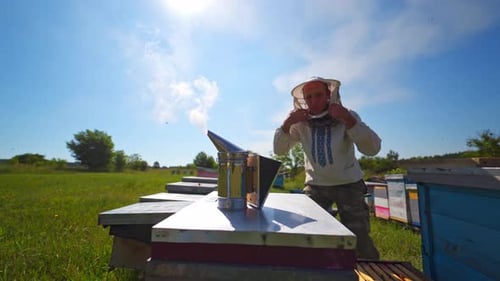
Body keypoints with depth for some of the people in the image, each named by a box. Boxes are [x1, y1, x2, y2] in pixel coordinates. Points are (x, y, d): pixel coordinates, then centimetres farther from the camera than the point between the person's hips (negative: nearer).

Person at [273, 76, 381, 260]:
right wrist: (287, 124, -26)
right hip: (316, 185, 2)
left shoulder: (347, 116, -12)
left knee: (360, 241, 0)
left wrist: (348, 119, -34)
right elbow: (279, 150, -10)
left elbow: (372, 149, -22)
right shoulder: (301, 123, -8)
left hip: (349, 184, -1)